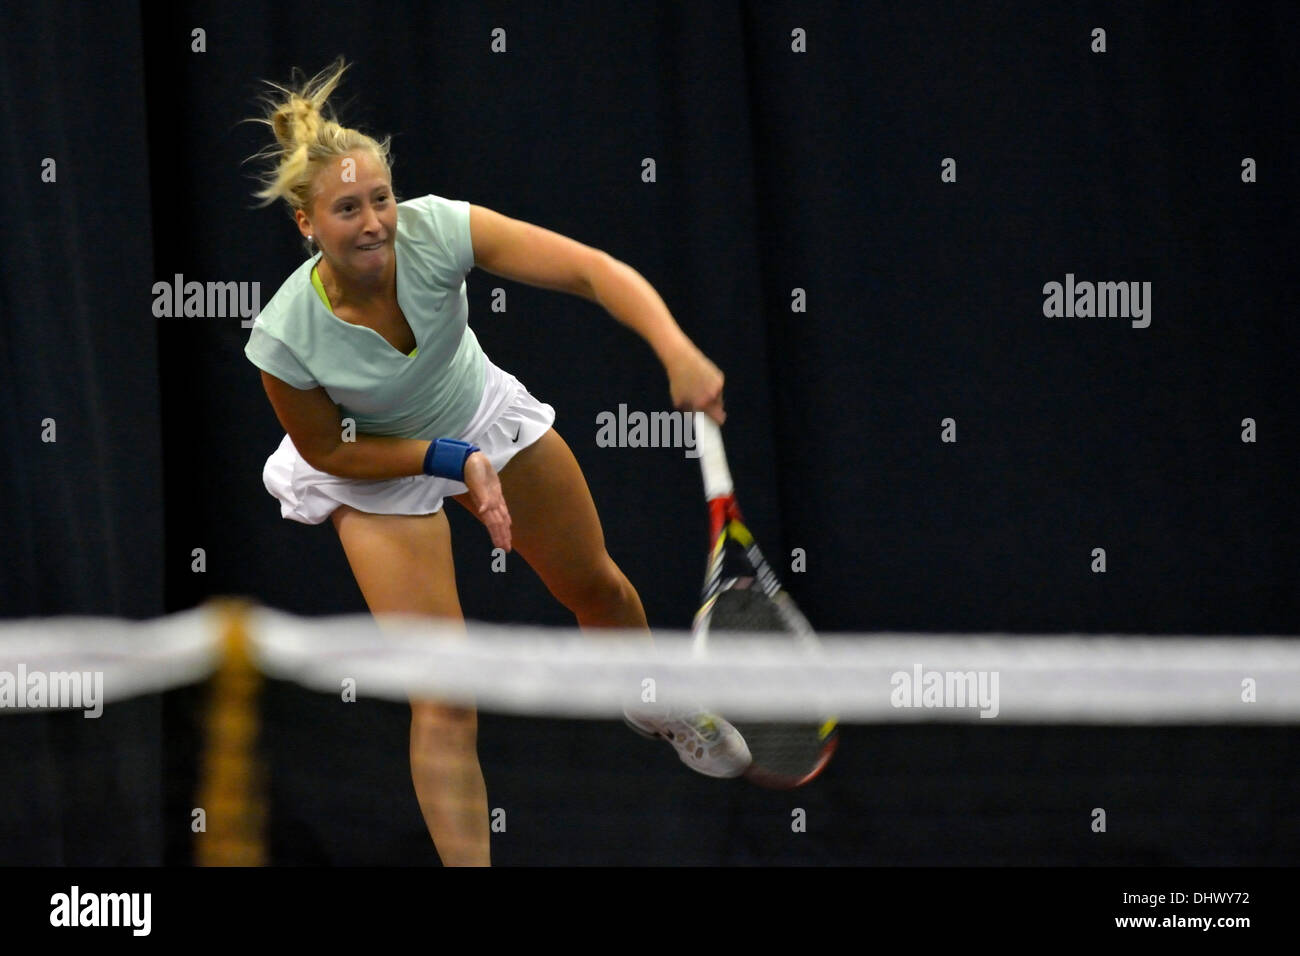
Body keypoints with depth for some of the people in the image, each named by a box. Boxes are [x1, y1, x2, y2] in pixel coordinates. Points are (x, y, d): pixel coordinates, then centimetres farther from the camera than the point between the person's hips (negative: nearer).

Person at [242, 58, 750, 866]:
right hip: (377, 468, -3)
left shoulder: (434, 230, -35)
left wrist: (677, 351, -58)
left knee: (596, 587, 23)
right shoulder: (286, 337, -35)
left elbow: (591, 270, -42)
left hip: (487, 416, 3)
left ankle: (658, 706, 57)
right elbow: (327, 451, -16)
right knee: (443, 700, -12)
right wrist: (451, 459, -26)